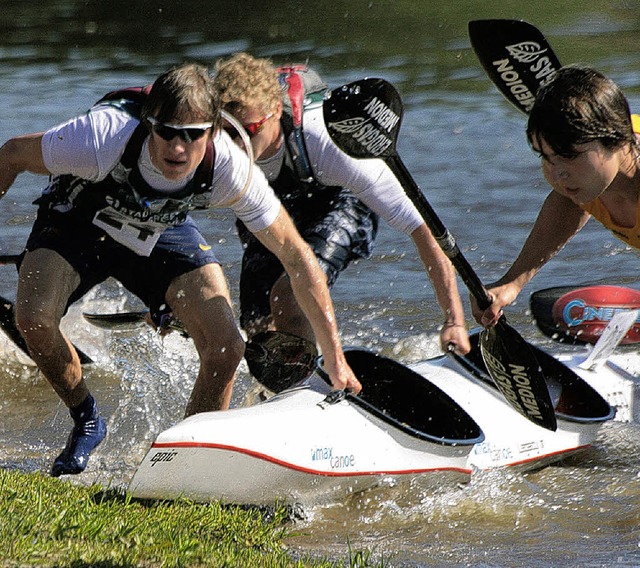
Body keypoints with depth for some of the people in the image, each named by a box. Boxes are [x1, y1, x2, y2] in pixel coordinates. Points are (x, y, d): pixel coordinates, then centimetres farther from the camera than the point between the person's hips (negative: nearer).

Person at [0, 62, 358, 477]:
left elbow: (296, 256, -20)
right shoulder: (103, 139, -40)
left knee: (226, 349, -16)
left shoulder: (229, 170, -32)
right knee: (34, 318, -28)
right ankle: (86, 420, 2)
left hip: (162, 235, 2)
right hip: (77, 223, -1)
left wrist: (335, 356, -18)